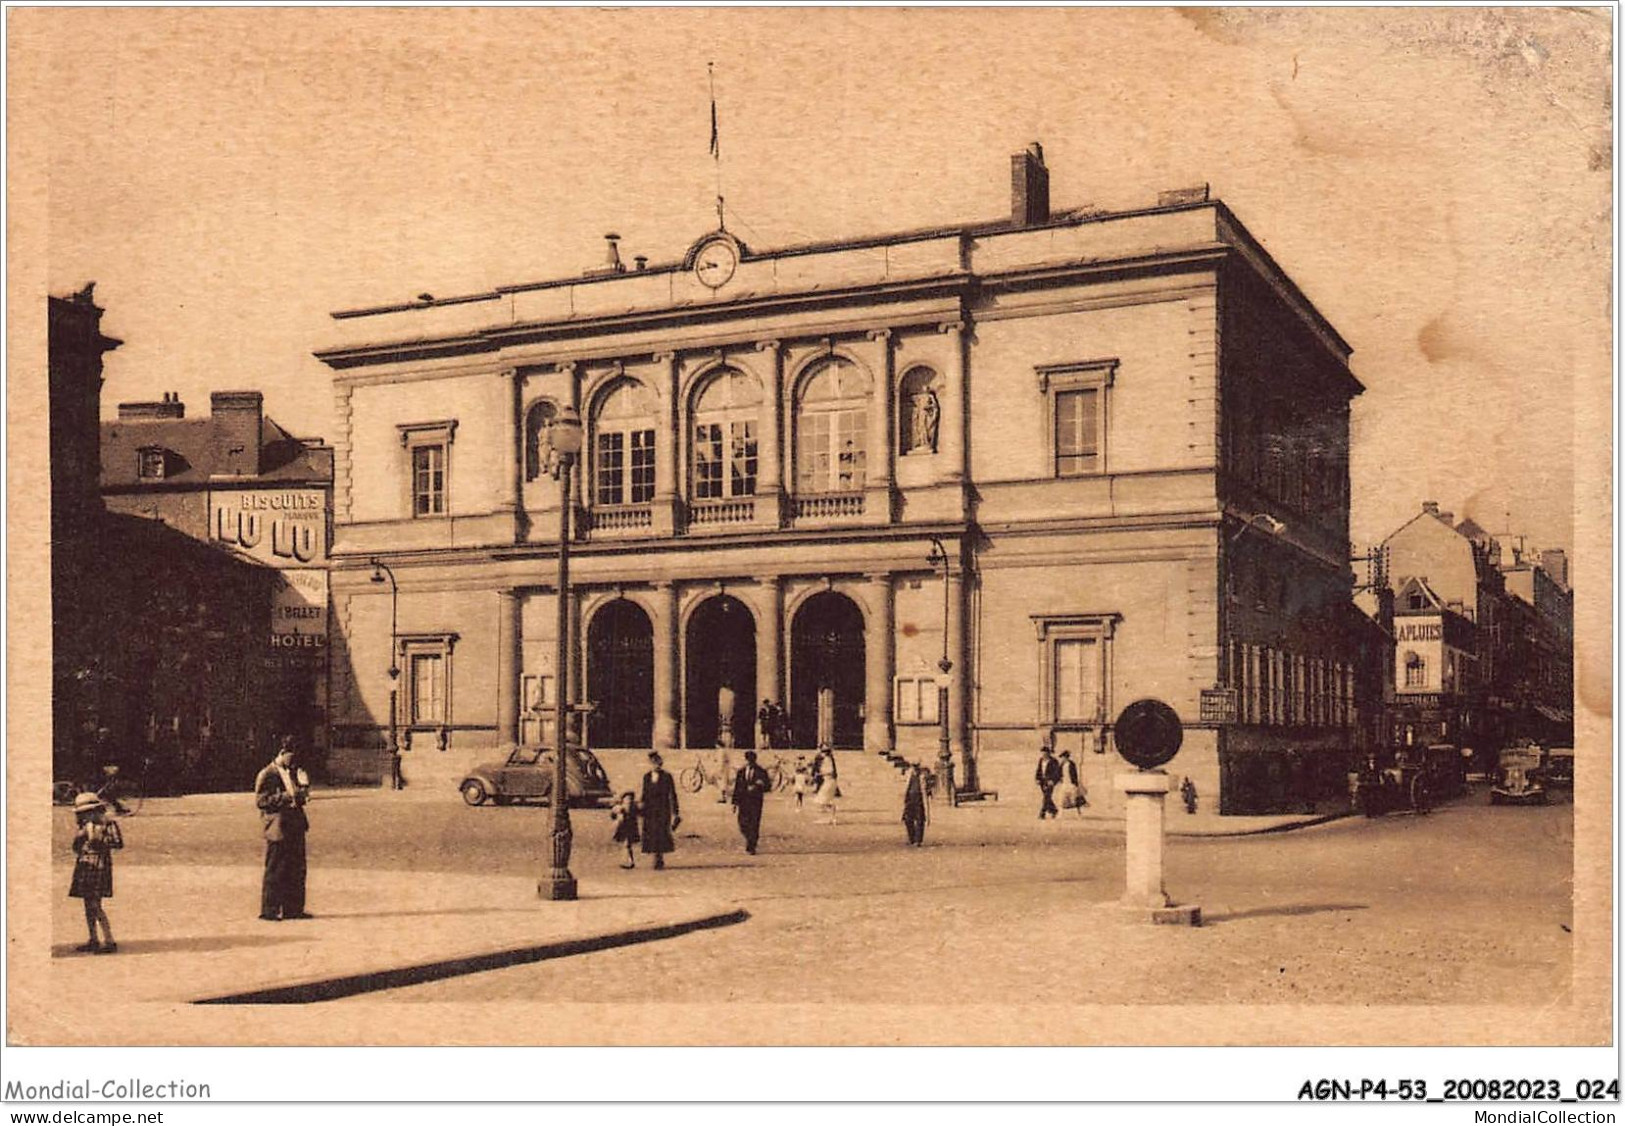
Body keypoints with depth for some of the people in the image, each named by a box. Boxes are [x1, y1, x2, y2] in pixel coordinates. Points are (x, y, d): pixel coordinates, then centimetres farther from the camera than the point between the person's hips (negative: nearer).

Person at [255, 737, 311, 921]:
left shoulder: (293, 772, 17)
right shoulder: (267, 775, -6)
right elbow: (260, 800, -12)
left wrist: (303, 786, 2)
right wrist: (285, 797, -19)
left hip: (295, 826, 7)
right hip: (277, 828, -7)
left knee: (297, 870, 8)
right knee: (274, 871, -4)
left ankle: (293, 909, 15)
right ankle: (269, 910, 2)